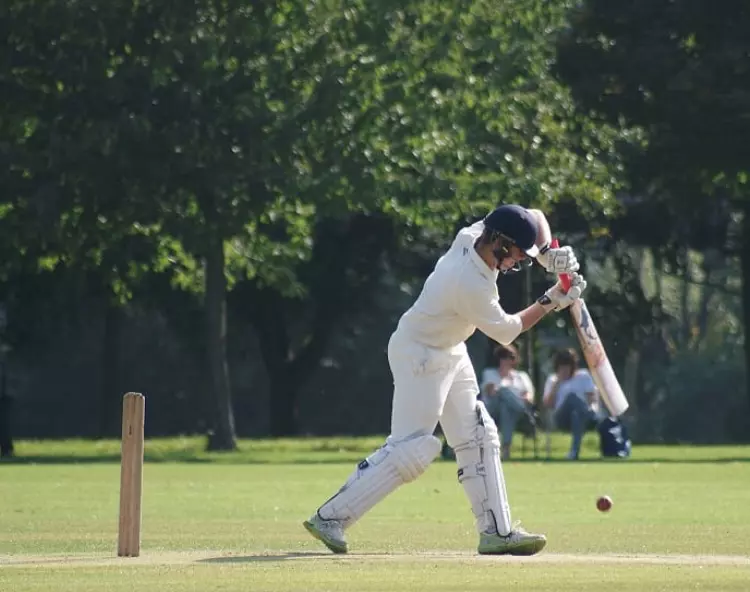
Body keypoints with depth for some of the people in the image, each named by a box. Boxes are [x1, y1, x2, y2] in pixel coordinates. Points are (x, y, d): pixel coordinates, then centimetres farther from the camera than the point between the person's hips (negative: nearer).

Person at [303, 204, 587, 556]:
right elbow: (507, 332, -15)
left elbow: (534, 218, 6)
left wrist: (548, 255, -10)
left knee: (478, 439, 8)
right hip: (419, 357, -10)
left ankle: (496, 531, 10)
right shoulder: (472, 286, -32)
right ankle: (330, 518, -7)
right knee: (409, 449, -12)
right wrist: (551, 302, -8)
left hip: (450, 352, 10)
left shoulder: (471, 235, -9)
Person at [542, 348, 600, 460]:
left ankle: (575, 449, -51)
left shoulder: (583, 376, 16)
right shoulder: (552, 379, 18)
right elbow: (547, 405, 6)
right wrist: (556, 384, 1)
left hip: (584, 417, 0)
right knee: (571, 396, -35)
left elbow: (594, 398, 8)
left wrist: (593, 409, -15)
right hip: (562, 419, 0)